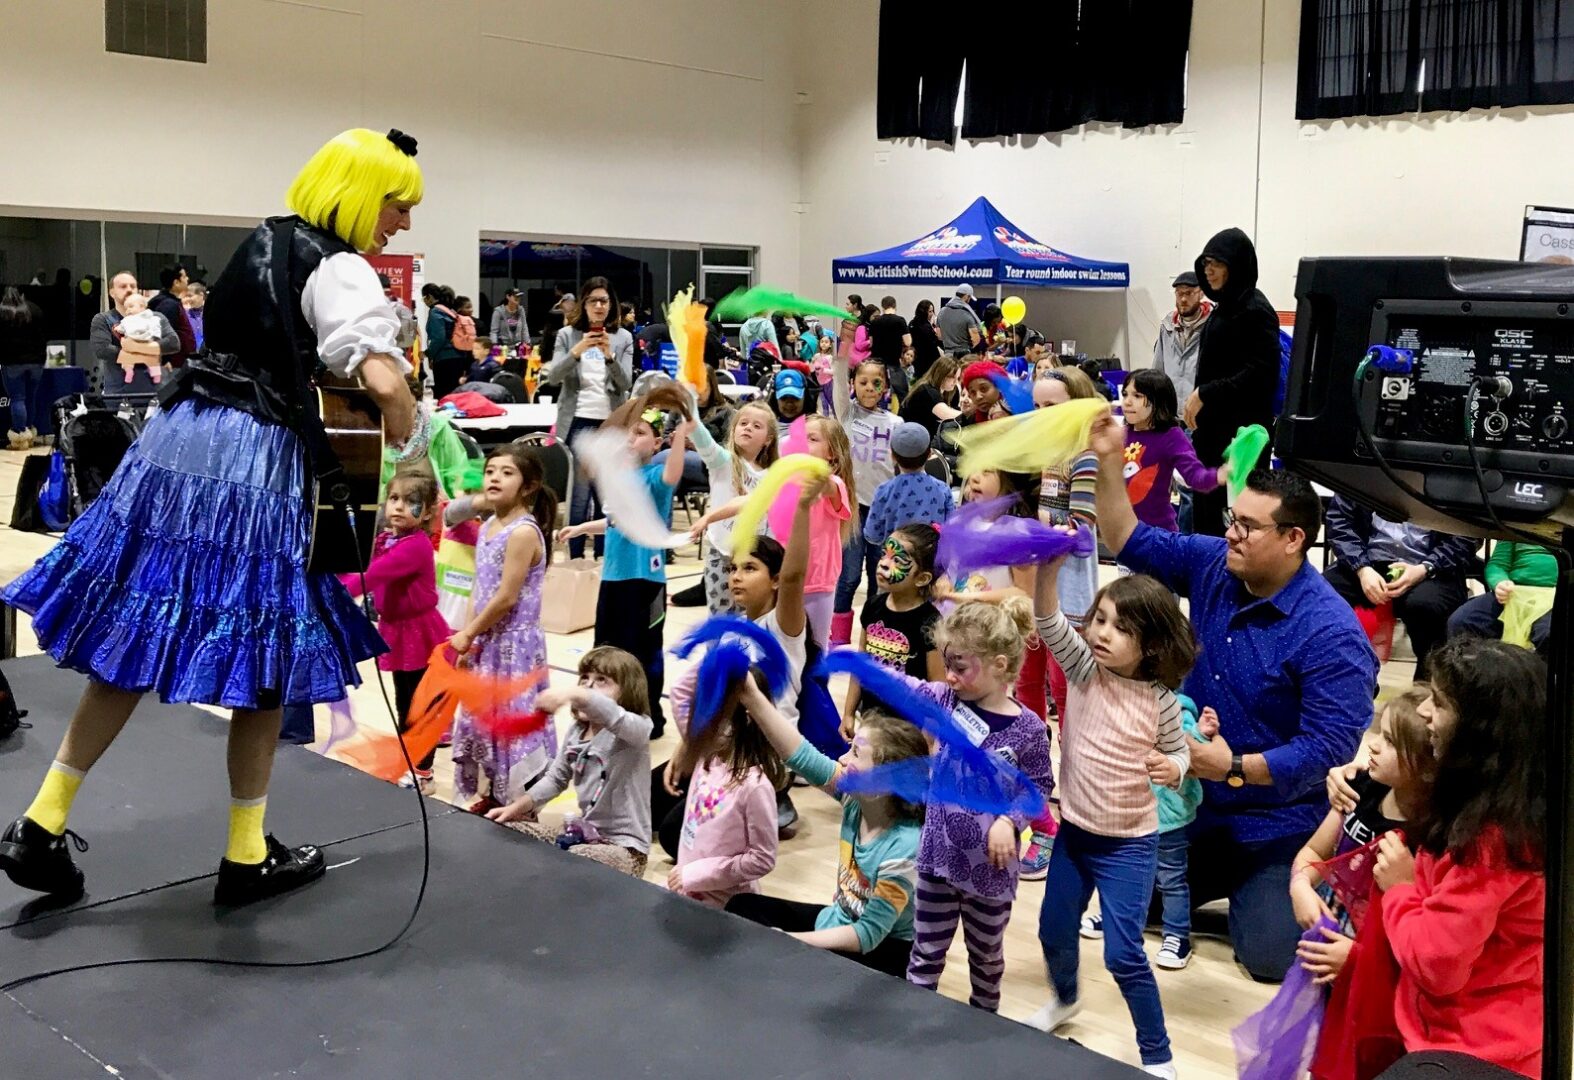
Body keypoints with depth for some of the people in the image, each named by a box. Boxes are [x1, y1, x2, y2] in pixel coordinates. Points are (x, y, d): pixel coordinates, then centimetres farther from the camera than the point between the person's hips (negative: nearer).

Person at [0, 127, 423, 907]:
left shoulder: (262, 242, 18)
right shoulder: (340, 271, -8)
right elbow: (384, 380, -22)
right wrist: (407, 448, -6)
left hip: (182, 437, 8)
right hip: (256, 464, -8)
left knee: (134, 643, 13)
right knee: (262, 660, 5)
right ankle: (247, 858, 16)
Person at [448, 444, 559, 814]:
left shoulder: (523, 532, -19)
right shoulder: (487, 527, 9)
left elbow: (506, 597, -21)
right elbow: (478, 589, 11)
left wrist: (468, 634, -11)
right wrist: (467, 636, 3)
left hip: (514, 643, -9)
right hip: (487, 642, 9)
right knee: (481, 717, 16)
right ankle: (493, 795, 31)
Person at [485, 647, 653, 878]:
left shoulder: (636, 730, -16)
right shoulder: (576, 732, 6)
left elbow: (615, 718, -40)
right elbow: (556, 779, 18)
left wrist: (574, 694, -57)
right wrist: (517, 807, 4)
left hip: (623, 847, -7)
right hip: (584, 832, 7)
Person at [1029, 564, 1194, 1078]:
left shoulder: (1161, 699, -14)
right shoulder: (1085, 670, -9)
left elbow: (1180, 752, 2)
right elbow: (1049, 622, -25)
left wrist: (1172, 768, -23)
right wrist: (1049, 569, -43)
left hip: (1129, 843, -4)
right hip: (1073, 830, 4)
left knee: (1123, 954, -6)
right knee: (1054, 930, 20)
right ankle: (1064, 999, 51)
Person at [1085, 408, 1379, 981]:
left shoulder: (1330, 632, -24)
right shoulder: (1212, 566, -5)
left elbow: (1330, 746, -26)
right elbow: (1130, 542, 2)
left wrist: (1237, 769, -32)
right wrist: (1109, 462, -11)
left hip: (1278, 824, -6)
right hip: (1196, 805, 6)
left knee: (1270, 957, -11)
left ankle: (1285, 889, 22)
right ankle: (1233, 880, 34)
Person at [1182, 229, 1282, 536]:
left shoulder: (1255, 311, -13)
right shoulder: (1225, 307, 14)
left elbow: (1260, 374, -21)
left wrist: (1205, 394, -18)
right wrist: (1196, 399, 9)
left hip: (1242, 431, -9)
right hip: (1213, 424, 9)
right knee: (1205, 510, 11)